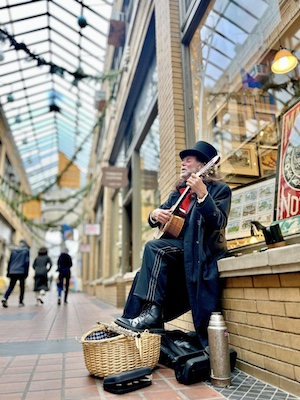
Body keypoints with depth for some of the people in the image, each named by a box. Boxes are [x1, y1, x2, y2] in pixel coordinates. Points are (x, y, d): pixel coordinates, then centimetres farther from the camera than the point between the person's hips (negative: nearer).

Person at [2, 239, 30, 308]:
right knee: (22, 287, 8)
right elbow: (27, 262, -4)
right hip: (21, 271, -3)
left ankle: (5, 298, -16)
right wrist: (26, 273, 0)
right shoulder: (26, 250, 0)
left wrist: (8, 272, 15)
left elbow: (9, 261, 11)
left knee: (11, 287, 7)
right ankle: (21, 302, 9)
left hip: (12, 271, 3)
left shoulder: (13, 250, 11)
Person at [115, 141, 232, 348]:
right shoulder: (180, 191, 17)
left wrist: (202, 194, -30)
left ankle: (152, 311, -23)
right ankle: (150, 312, -13)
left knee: (154, 248, -24)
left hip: (204, 249, -7)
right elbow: (158, 217, 19)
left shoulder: (220, 189, -2)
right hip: (181, 247, 7)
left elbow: (218, 223, -19)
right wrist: (155, 214, -4)